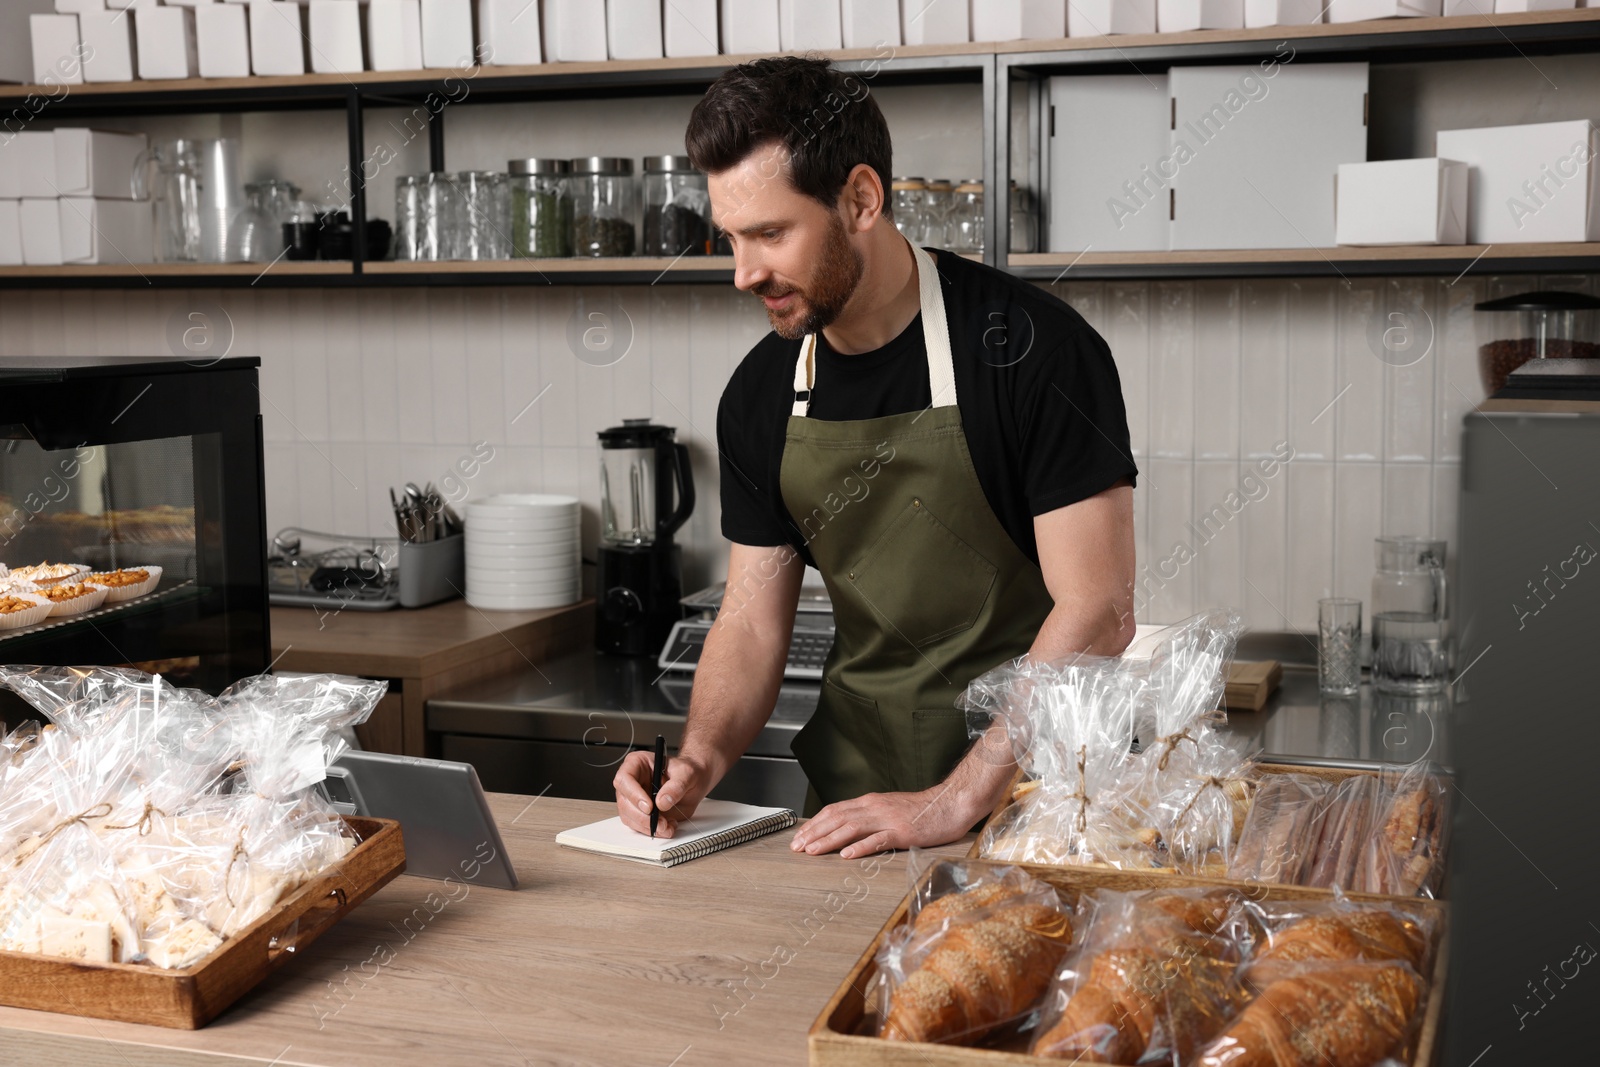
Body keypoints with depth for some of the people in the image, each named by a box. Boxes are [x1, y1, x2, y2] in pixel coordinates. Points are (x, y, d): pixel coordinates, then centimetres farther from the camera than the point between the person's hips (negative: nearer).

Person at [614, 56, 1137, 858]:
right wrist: (700, 758, -9)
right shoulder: (760, 397, 4)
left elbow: (1096, 613, -15)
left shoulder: (1031, 347, -13)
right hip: (852, 785, 4)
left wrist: (955, 800, -19)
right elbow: (752, 620, 9)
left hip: (1024, 785, -4)